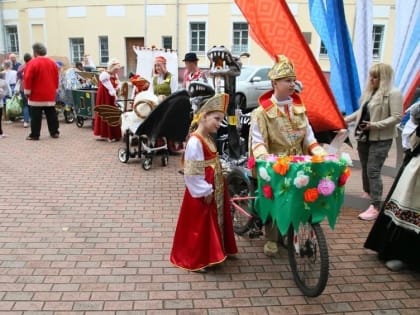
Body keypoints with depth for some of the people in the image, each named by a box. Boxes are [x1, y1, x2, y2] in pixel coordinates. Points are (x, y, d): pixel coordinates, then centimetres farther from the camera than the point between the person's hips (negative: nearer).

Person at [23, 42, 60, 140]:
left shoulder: (32, 63, -11)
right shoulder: (52, 62, 7)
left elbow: (28, 79, -13)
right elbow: (56, 78, 13)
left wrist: (27, 92, -5)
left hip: (36, 95, -5)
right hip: (50, 95, 5)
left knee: (36, 116, -1)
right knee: (51, 114, 10)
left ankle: (35, 135, 2)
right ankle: (54, 132, 13)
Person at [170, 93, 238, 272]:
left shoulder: (208, 138, 8)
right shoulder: (195, 142, -22)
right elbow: (192, 173, -23)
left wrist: (213, 189, 9)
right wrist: (205, 192, -19)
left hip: (214, 190, 10)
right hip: (203, 193, -10)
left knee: (212, 224, 20)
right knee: (199, 227, 4)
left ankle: (207, 255, 37)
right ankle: (194, 261, 20)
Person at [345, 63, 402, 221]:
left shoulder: (393, 93, -12)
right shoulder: (369, 91, 10)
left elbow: (397, 117, -17)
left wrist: (376, 125, -25)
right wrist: (346, 119, 12)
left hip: (380, 139, -7)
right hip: (364, 137, 7)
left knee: (373, 171, -10)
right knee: (365, 168, 18)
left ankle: (376, 207, -5)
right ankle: (367, 193, 40)